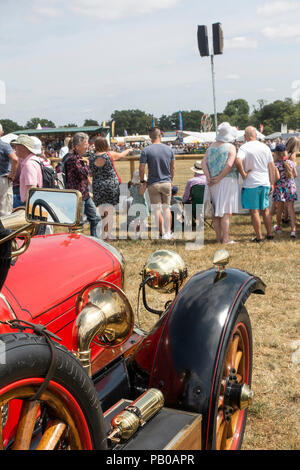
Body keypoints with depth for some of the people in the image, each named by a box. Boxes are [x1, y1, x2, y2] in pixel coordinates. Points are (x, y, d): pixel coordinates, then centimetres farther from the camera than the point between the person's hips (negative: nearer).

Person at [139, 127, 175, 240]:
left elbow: (141, 168, -10)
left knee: (157, 209, 4)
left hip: (153, 184, -3)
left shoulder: (146, 150, -9)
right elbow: (173, 167, 10)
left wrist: (142, 180, 6)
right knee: (166, 208, 13)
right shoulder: (169, 149, 2)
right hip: (167, 183, 3)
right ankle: (168, 233, 14)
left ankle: (162, 233, 6)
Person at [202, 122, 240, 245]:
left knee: (215, 210, 12)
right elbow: (229, 164, -20)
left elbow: (204, 162, 1)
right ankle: (226, 239, 0)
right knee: (225, 211, -2)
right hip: (227, 180, -5)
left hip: (213, 183, 5)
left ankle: (218, 237, 19)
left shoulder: (211, 147, 9)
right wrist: (219, 178, -13)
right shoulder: (231, 147, -8)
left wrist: (209, 178, -5)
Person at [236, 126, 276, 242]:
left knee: (254, 211, 3)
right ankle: (270, 234, 22)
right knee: (265, 209, 17)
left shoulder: (244, 147, -9)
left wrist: (243, 174, -13)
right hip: (265, 183, 5)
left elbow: (238, 161, -28)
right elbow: (272, 167, 8)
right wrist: (272, 183, 13)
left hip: (251, 184, -5)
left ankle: (259, 237, 7)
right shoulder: (265, 147, 7)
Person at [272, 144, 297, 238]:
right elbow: (295, 175, 7)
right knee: (290, 208, 2)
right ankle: (293, 229, -9)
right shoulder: (291, 163, 3)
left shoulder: (276, 165, -11)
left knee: (279, 209, 11)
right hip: (291, 187, 3)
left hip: (280, 188, -3)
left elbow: (277, 177, -18)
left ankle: (278, 227, 28)